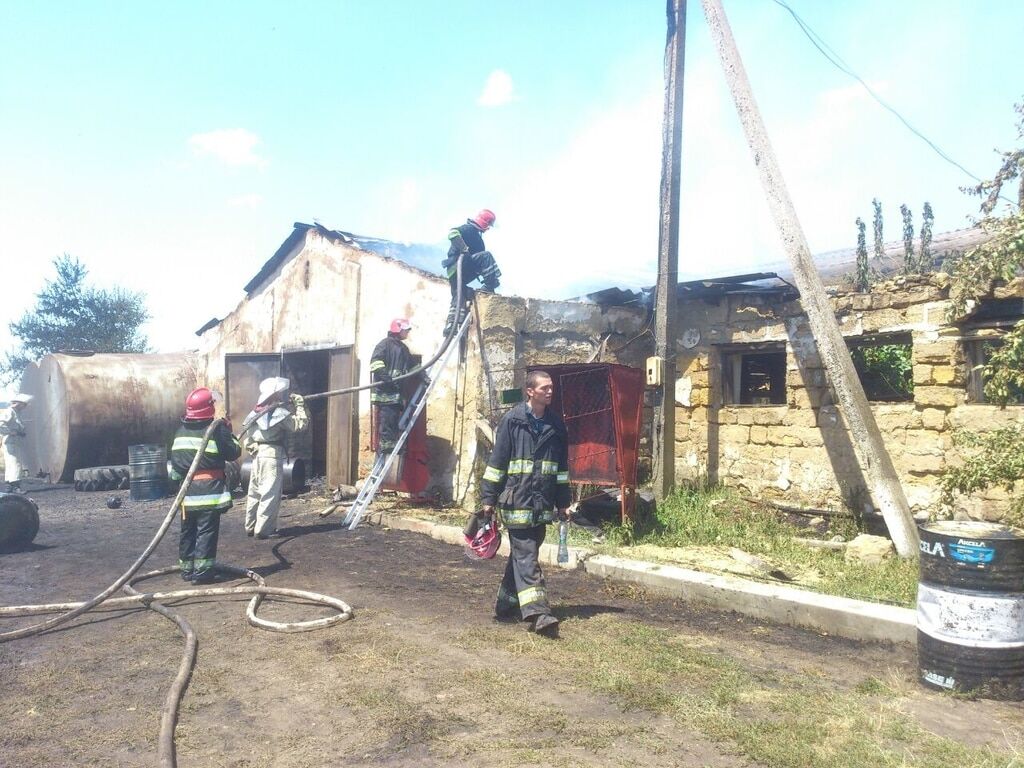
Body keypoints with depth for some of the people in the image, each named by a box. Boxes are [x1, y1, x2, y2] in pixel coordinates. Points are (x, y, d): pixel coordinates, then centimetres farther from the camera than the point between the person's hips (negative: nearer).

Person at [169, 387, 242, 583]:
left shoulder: (181, 430, 9)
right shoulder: (217, 428, -10)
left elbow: (175, 459, 13)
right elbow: (233, 453, -4)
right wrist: (229, 433, 8)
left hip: (186, 489, 6)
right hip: (209, 489, -6)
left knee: (188, 529, 14)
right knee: (207, 530, -2)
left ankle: (187, 568, 23)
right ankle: (202, 570, -3)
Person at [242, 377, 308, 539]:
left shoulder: (257, 410, 10)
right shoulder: (279, 412, -13)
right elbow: (300, 424, -10)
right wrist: (300, 405, -1)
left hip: (258, 454, 8)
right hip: (272, 454, -8)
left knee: (255, 492, 13)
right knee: (270, 494, -4)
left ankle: (250, 527, 20)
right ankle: (263, 530, -4)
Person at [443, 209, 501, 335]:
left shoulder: (475, 235, 28)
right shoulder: (469, 228, -2)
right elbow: (453, 233, -22)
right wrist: (464, 249, -30)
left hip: (455, 271, 10)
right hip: (458, 266, -10)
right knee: (486, 256, -24)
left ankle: (450, 325, 5)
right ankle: (490, 287, -25)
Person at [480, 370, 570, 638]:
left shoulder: (556, 425, 9)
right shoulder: (512, 420, -5)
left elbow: (561, 467, 15)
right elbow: (497, 461, -3)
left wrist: (563, 502, 14)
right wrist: (488, 498, -5)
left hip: (542, 503, 6)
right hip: (516, 501, -6)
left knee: (522, 555, 14)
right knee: (526, 557, -8)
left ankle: (506, 605, 27)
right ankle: (537, 612, -10)